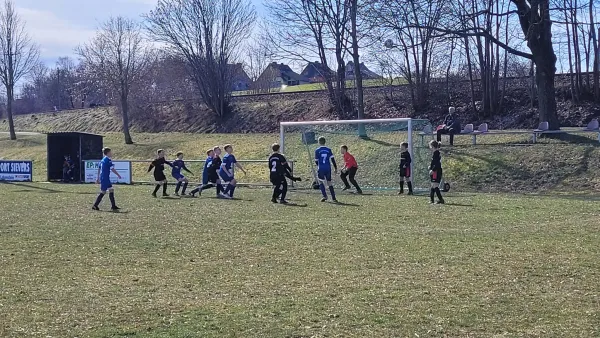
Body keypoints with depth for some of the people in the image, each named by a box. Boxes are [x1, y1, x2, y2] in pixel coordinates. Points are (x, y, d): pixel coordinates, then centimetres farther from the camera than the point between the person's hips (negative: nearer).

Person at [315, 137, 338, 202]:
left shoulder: (317, 150, -3)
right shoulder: (329, 150, 4)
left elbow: (316, 161, 4)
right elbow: (332, 159, -1)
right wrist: (335, 168, 4)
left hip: (321, 169, -3)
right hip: (328, 169, 3)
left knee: (321, 182, 7)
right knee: (329, 182, 11)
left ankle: (325, 196, -10)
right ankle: (333, 198, 9)